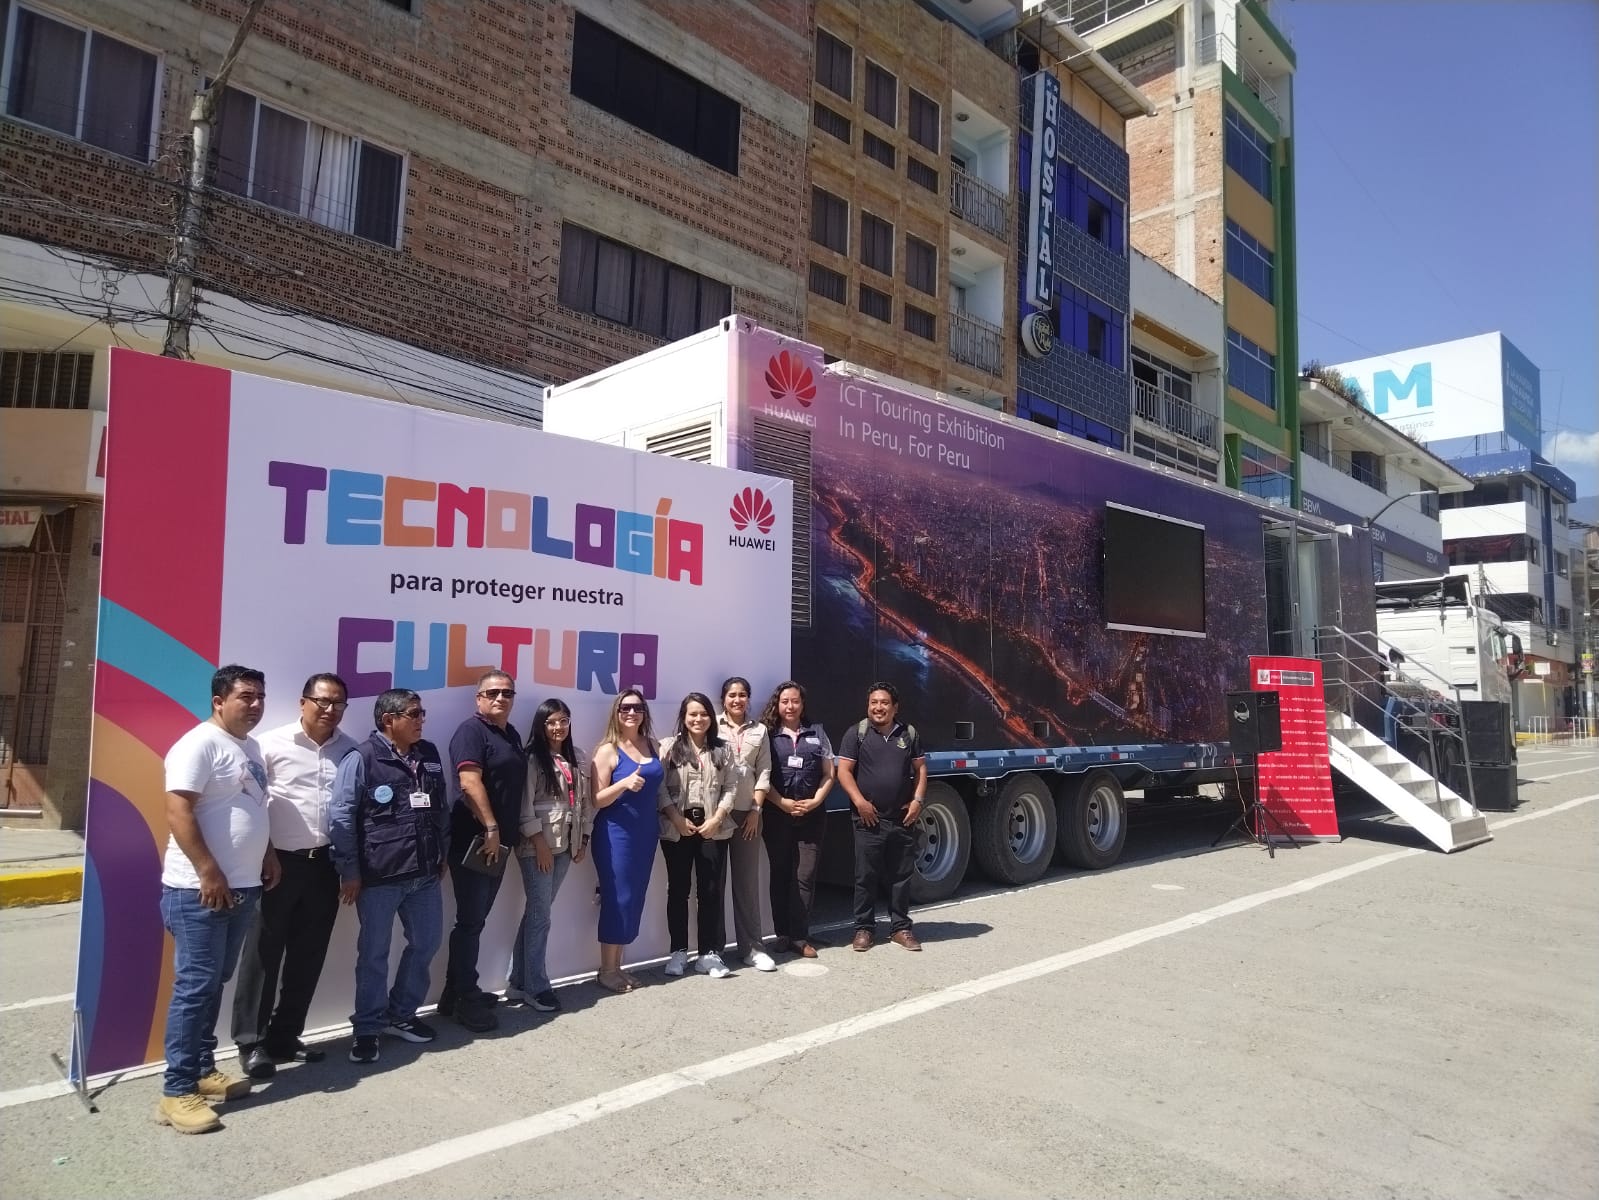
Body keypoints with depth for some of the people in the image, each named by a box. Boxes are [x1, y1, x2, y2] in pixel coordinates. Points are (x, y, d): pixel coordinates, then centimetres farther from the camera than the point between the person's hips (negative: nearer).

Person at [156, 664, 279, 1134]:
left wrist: (268, 854, 17)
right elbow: (178, 812, -21)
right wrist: (208, 873, -23)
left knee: (215, 984, 16)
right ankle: (177, 1091, 5)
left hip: (242, 887, 9)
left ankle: (203, 1070, 27)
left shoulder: (250, 747, 14)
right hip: (200, 890, -9)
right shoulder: (200, 743, -14)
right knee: (196, 986, -4)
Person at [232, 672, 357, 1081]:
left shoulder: (351, 750, 2)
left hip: (325, 864, 4)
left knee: (308, 955, 12)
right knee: (263, 954, 5)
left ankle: (285, 1036, 26)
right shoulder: (272, 744, -8)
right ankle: (251, 1042, 18)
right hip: (279, 862, -4)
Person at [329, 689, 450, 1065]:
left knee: (427, 942, 14)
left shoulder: (429, 755, 8)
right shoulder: (361, 759, -10)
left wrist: (443, 855, 15)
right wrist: (349, 872, -10)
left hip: (425, 874, 6)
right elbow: (340, 818, -11)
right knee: (374, 953, 6)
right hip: (379, 876, -6)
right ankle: (367, 1029, 22)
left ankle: (401, 1015, 32)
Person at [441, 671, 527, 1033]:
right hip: (474, 840, -9)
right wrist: (490, 828, -23)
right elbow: (470, 781, -21)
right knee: (470, 920, -2)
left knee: (476, 918, 15)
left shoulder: (512, 734, 15)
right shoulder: (472, 730, -11)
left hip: (499, 841, 9)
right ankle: (466, 999, 8)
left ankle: (457, 991, 26)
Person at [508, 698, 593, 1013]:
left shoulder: (577, 758, 11)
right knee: (540, 916, -2)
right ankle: (537, 987, 7)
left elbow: (586, 800, 14)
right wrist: (539, 843, -16)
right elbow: (524, 805, -13)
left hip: (565, 844, 6)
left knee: (536, 914, 11)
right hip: (538, 845, -6)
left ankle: (519, 983, 19)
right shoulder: (532, 759, -8)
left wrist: (584, 838, 9)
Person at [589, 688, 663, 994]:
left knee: (635, 899, 10)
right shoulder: (607, 750, -9)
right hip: (616, 834, -6)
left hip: (646, 832, 6)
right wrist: (625, 783, -27)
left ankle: (617, 966, 21)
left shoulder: (651, 745, 7)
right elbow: (597, 800, -12)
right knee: (618, 899, -3)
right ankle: (606, 970, 11)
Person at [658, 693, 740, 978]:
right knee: (678, 890, 7)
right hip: (677, 829, -1)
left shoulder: (723, 750, 7)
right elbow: (659, 788, -5)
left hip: (713, 829, 1)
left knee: (712, 890, 2)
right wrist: (678, 820, -12)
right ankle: (678, 951, 18)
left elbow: (731, 788, 3)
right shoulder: (669, 747, 0)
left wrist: (716, 819, -9)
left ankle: (710, 953, 11)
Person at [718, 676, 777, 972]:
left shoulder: (759, 730, 12)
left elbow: (764, 772, 9)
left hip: (748, 812, 2)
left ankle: (751, 947, 11)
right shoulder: (713, 726, 2)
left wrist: (756, 809, 0)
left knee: (747, 880, 5)